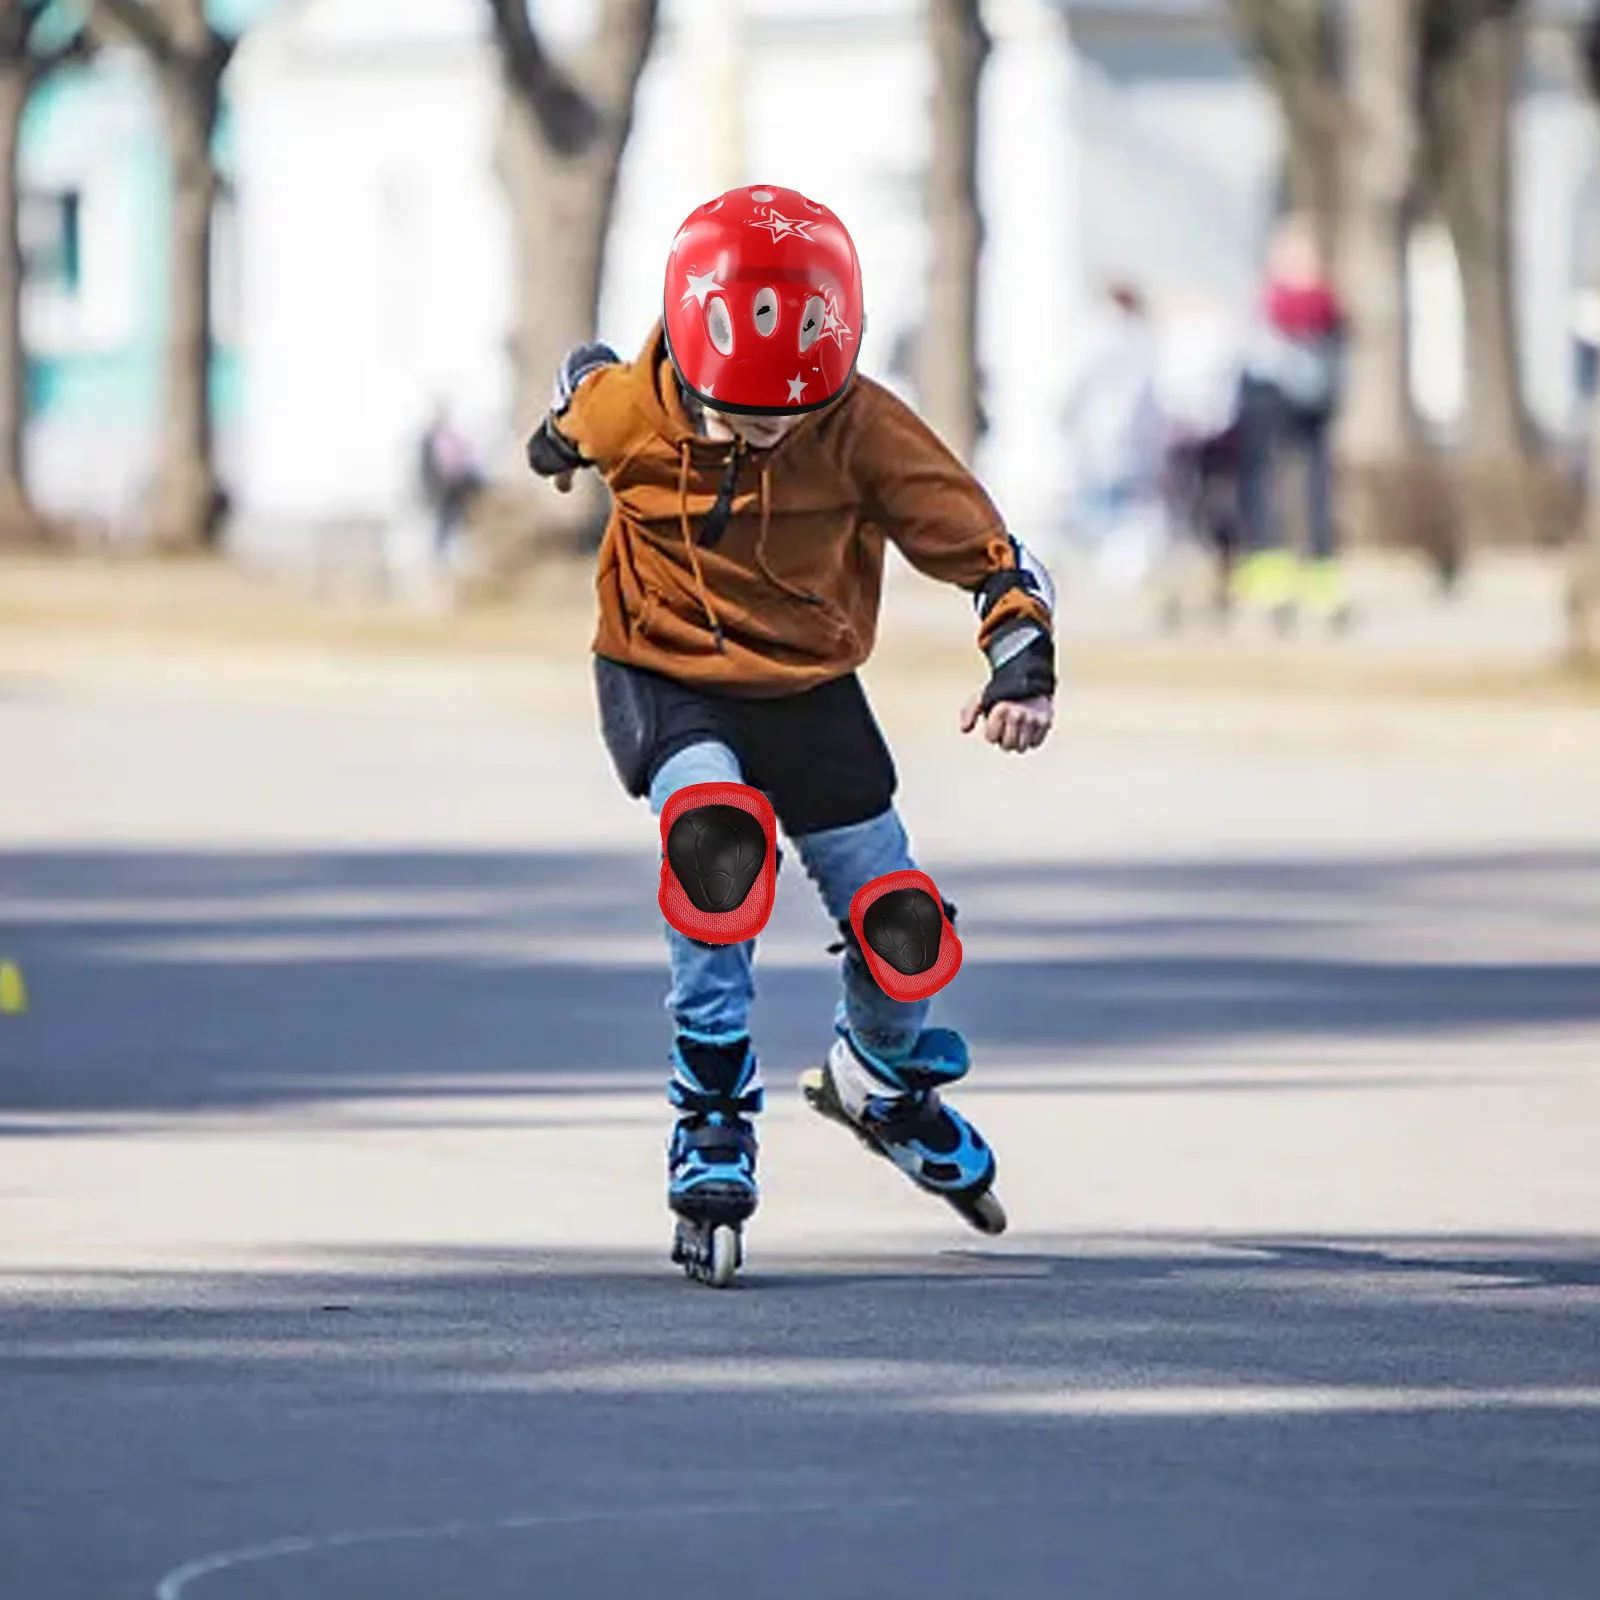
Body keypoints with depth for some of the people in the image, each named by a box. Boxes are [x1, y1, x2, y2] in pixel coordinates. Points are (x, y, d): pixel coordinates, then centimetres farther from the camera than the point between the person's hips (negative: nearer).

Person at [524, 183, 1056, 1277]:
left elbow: (989, 549, -17)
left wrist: (1023, 663, -34)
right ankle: (715, 1109, -19)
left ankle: (886, 1076, 41)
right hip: (663, 681, -2)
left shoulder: (866, 430, -20)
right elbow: (585, 381, 6)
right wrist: (558, 439, 28)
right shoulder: (625, 409, -20)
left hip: (810, 691, 2)